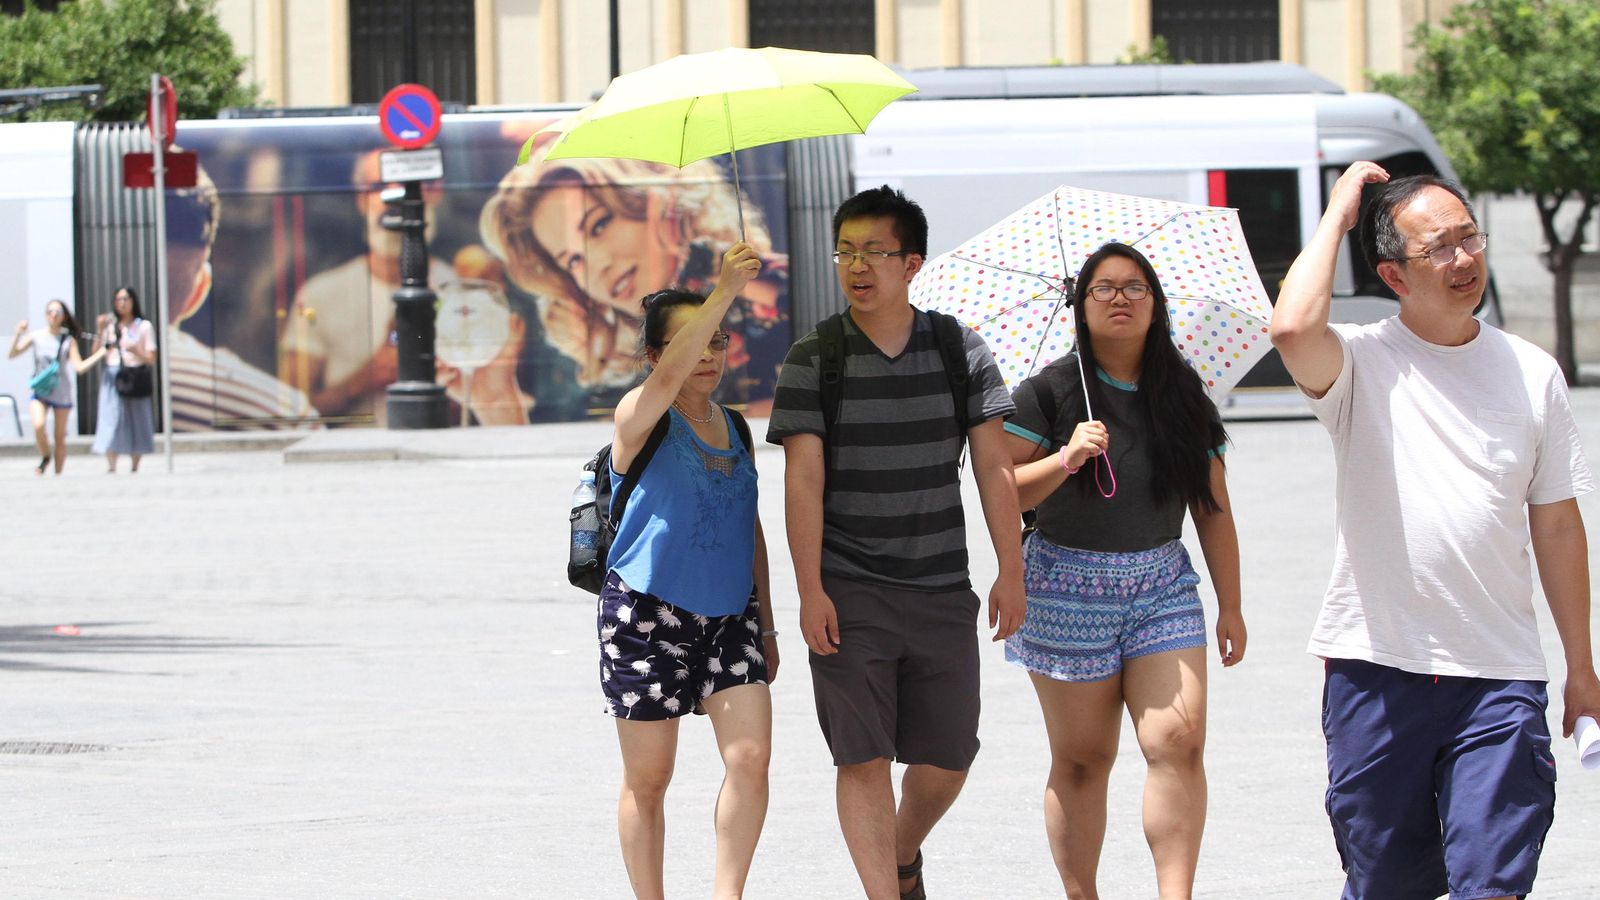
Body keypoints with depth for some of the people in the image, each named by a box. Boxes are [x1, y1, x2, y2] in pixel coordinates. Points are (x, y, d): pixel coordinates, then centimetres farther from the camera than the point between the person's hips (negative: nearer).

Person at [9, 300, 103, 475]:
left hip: (61, 393, 1)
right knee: (39, 425, -26)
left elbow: (79, 367, -5)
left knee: (60, 437, 3)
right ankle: (45, 456, 2)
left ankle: (58, 472, 16)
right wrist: (18, 334, -16)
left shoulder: (68, 340, 0)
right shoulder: (36, 336, 1)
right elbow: (12, 355, -1)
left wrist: (100, 353, -12)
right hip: (40, 392, -1)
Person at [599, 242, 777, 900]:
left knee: (750, 757, -11)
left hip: (729, 612, 5)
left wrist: (765, 623, 20)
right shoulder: (641, 416, -6)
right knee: (647, 779, 2)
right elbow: (670, 376, -30)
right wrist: (724, 292, -40)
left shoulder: (735, 428, 13)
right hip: (648, 614, -5)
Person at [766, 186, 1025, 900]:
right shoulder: (813, 361, -2)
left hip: (943, 593, 2)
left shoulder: (961, 352, 4)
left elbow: (994, 468, 4)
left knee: (946, 759, 6)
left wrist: (1011, 573, -1)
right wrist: (811, 589, -13)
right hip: (850, 597, -2)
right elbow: (803, 479, -6)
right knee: (863, 757, -8)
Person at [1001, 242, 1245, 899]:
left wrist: (1230, 606, 11)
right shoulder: (1048, 393, -2)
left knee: (1178, 741, -13)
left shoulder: (1186, 400, 7)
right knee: (1081, 760, 0)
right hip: (1069, 588, -2)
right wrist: (1067, 459, -22)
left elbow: (1214, 511, 12)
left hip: (1161, 585, 2)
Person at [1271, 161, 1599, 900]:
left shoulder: (1531, 372, 7)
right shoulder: (1362, 363, -1)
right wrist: (1338, 213, -11)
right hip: (1375, 670, -1)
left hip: (1499, 674, 1)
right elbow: (1293, 328, -26)